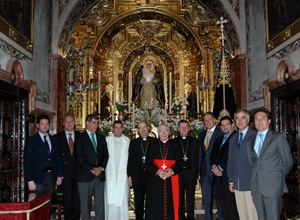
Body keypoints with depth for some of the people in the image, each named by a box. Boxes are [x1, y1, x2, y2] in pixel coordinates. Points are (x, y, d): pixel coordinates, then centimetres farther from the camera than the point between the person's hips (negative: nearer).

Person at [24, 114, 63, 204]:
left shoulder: (54, 140, 12)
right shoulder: (31, 140, -2)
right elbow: (27, 162, -5)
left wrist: (60, 175, 7)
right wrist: (30, 180, -12)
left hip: (51, 177, 4)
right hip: (37, 179, -4)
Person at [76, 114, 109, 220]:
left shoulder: (101, 138, 15)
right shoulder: (80, 138, 0)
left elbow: (106, 155, 11)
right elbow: (79, 157, -8)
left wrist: (101, 168, -5)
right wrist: (91, 170, -12)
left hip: (100, 175, 4)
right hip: (85, 176, -4)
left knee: (100, 203, 4)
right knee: (85, 203, 3)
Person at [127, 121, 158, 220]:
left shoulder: (155, 142, 4)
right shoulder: (133, 143, 9)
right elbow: (130, 160, 7)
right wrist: (129, 176, 2)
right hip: (137, 175, 2)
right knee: (138, 201, 8)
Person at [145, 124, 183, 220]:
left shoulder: (175, 145, 10)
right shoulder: (153, 145, 7)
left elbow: (179, 161, 3)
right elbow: (148, 163, 1)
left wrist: (172, 170, -15)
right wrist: (157, 171, -16)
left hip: (171, 180, 1)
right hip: (156, 180, 0)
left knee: (170, 203, -2)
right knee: (157, 204, -2)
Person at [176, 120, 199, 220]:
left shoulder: (195, 141, 9)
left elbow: (198, 158, 4)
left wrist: (197, 172, -4)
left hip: (191, 172, 0)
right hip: (178, 172, 0)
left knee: (190, 197, 5)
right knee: (179, 197, 6)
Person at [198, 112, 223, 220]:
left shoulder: (221, 133, -4)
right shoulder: (202, 135, 14)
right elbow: (200, 153, 14)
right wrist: (199, 171, 9)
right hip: (205, 172, 5)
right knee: (206, 199, 11)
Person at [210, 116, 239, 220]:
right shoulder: (219, 139, 21)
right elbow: (213, 155, 19)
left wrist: (220, 168, -10)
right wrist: (214, 167, 0)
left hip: (229, 177, -7)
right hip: (218, 177, 7)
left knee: (232, 207, -4)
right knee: (223, 207, 9)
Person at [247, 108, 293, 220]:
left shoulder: (278, 137, 0)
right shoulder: (250, 140, 15)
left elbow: (287, 162, 1)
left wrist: (278, 179, 5)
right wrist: (256, 175, 4)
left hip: (272, 186, -4)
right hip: (256, 187, 4)